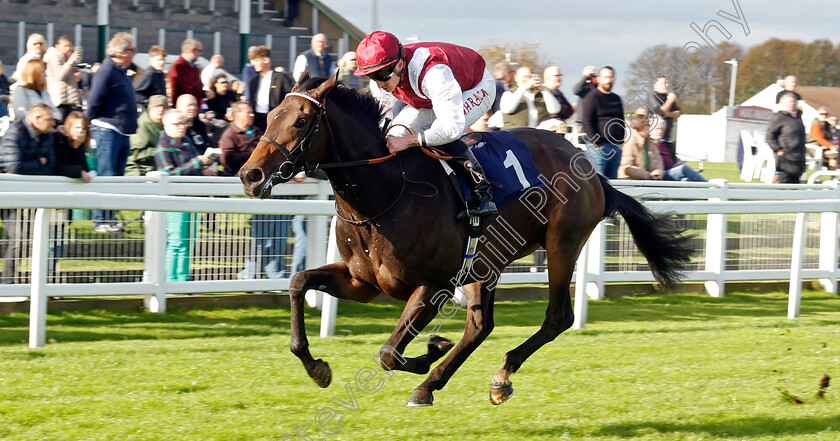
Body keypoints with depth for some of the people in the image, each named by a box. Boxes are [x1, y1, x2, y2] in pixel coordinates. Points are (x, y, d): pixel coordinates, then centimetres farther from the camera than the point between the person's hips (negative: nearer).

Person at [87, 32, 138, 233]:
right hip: (108, 131, -10)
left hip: (122, 132, 10)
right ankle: (100, 221, -7)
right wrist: (95, 122, -7)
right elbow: (93, 102, -17)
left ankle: (110, 219, 15)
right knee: (106, 176, -9)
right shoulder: (107, 71, -14)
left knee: (117, 177, 11)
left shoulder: (121, 72, 16)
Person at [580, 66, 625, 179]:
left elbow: (621, 122, 25)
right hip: (598, 148, -7)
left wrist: (620, 142, 11)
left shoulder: (616, 99, 19)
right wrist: (597, 144, -15)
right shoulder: (592, 97, -3)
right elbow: (587, 123, -10)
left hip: (616, 148, 7)